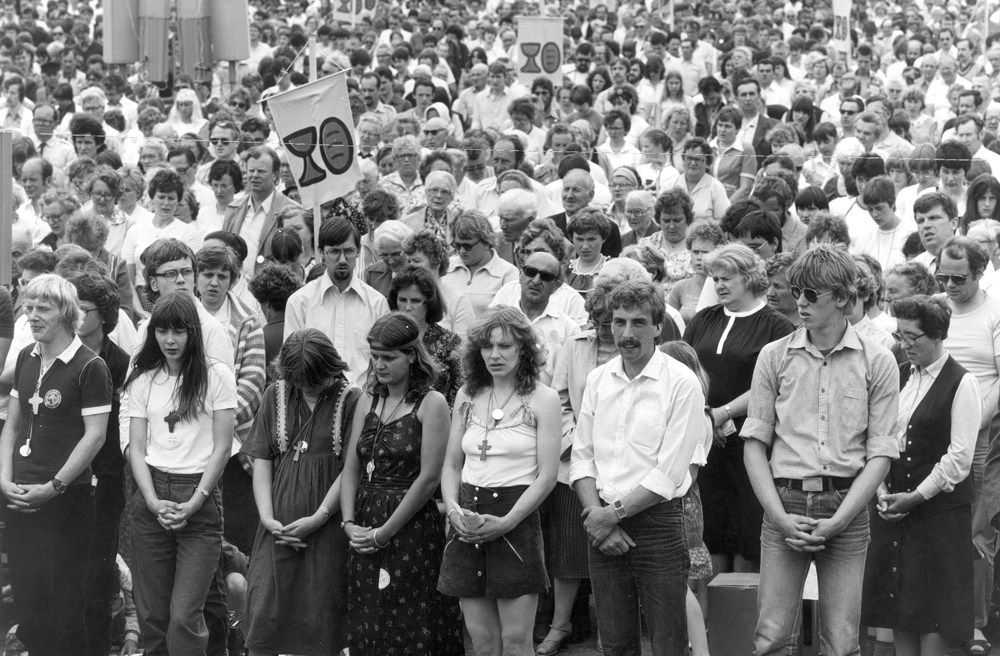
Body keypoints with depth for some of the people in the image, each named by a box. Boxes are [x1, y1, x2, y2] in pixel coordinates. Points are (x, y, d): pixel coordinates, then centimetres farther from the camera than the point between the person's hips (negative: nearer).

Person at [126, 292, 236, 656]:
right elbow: (136, 447, 6)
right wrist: (153, 502, -8)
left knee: (184, 618, -11)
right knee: (152, 614, 3)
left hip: (200, 498, -3)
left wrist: (194, 503, -10)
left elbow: (222, 447, -2)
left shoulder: (216, 375, 0)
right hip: (152, 496, 3)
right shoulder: (143, 380, 10)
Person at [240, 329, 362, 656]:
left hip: (327, 524, -3)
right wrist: (267, 518, -5)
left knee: (321, 619, 0)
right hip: (279, 526, 3)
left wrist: (318, 518, -13)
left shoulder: (350, 400, -4)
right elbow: (261, 460, 6)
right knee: (264, 611, 0)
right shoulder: (276, 395, 7)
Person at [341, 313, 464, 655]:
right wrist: (349, 522, -6)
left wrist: (386, 531, -12)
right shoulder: (369, 400, 11)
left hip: (411, 528, -5)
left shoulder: (431, 404, -7)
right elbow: (351, 467, 8)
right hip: (364, 533, 5)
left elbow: (428, 477, -12)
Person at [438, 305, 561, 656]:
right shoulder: (467, 396, 11)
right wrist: (453, 508, -6)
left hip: (515, 518, -4)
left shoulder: (542, 399, -2)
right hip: (467, 522, 4)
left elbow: (547, 476, -7)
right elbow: (451, 465, 13)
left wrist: (506, 522, -15)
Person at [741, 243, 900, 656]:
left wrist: (837, 521, -10)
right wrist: (780, 516, -8)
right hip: (785, 502, 1)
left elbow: (880, 453, -1)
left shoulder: (877, 363, 1)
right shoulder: (775, 357, 5)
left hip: (846, 508, -1)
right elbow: (755, 443, 4)